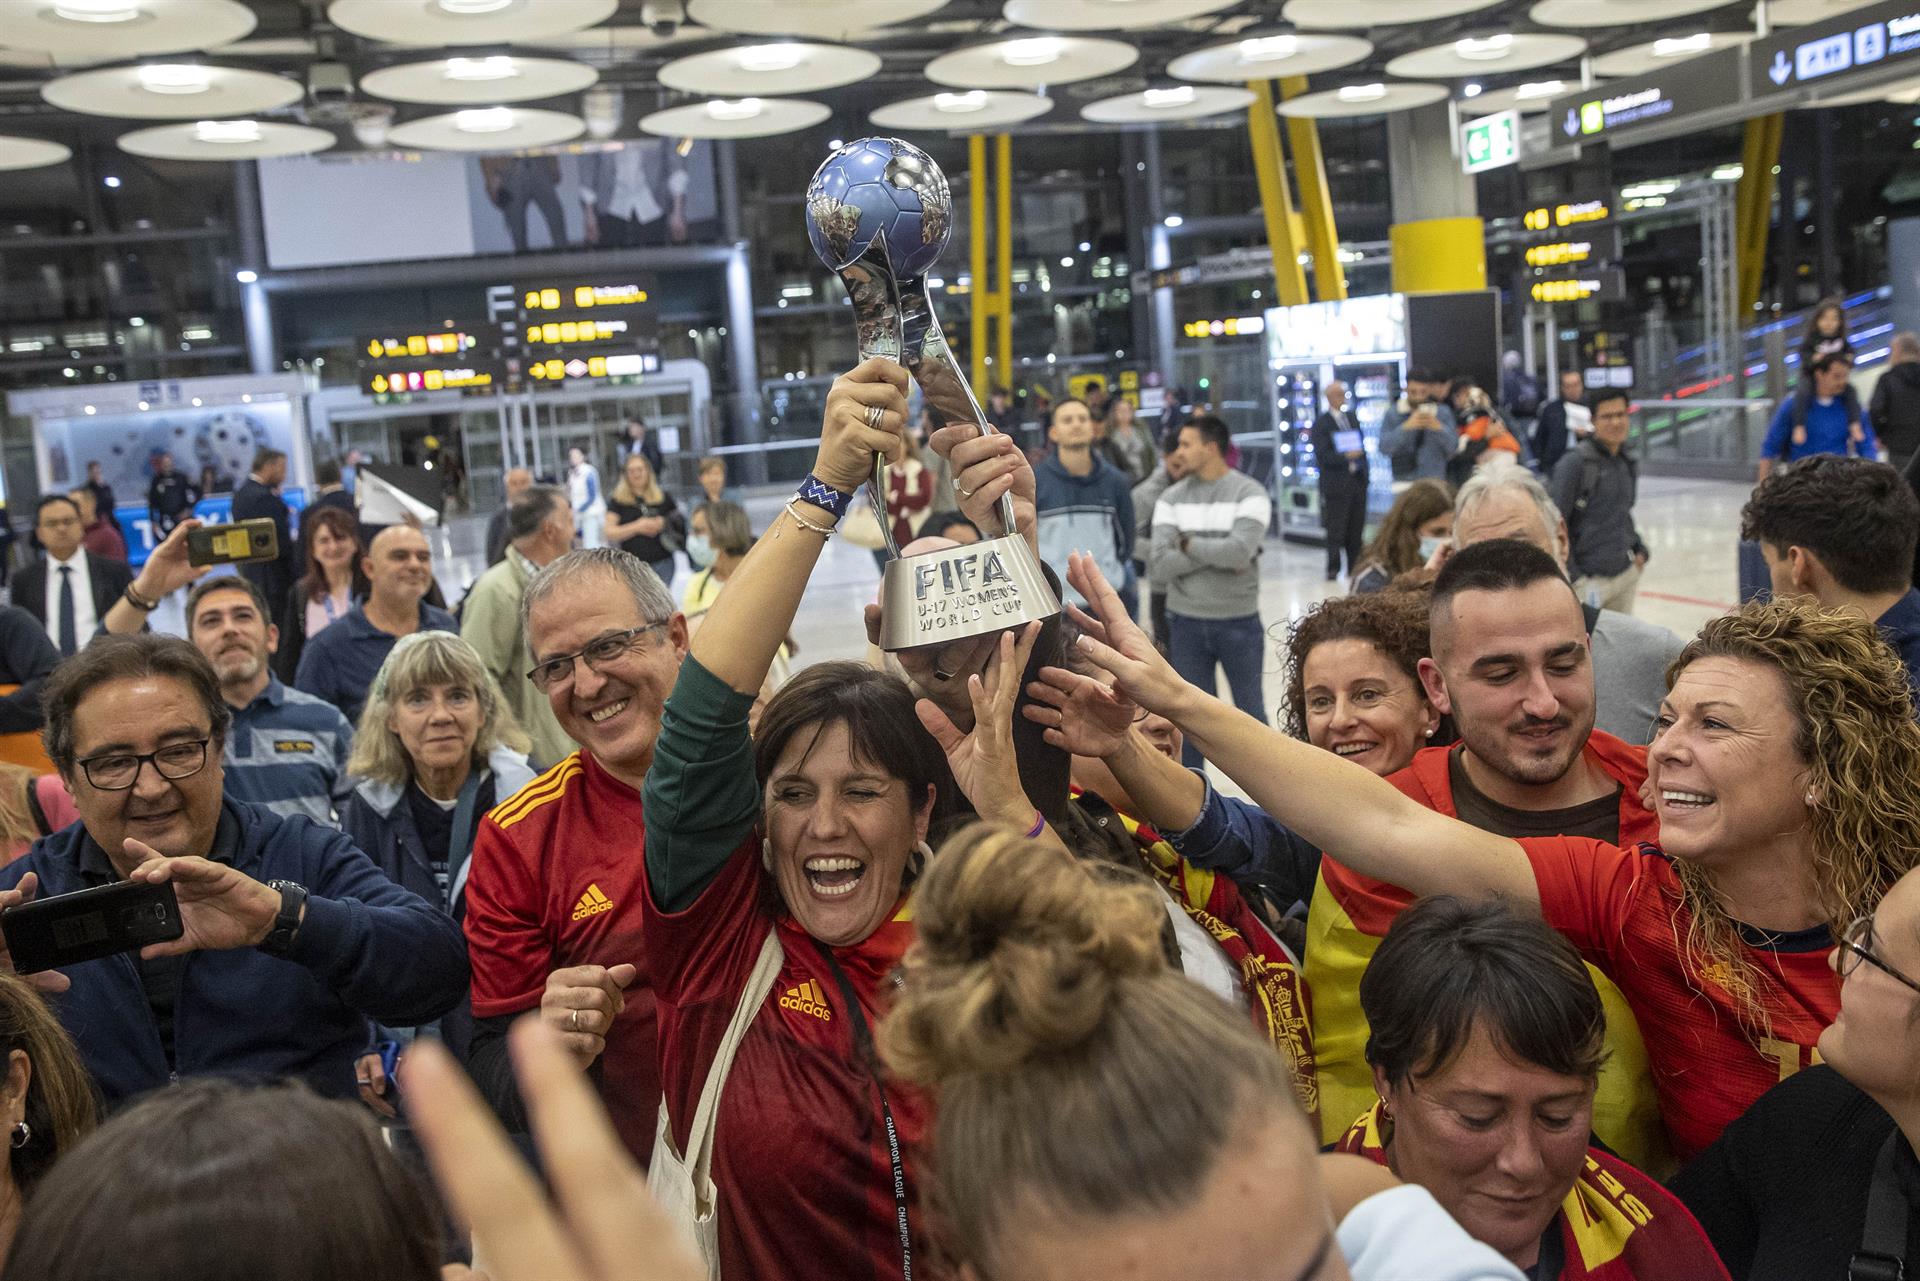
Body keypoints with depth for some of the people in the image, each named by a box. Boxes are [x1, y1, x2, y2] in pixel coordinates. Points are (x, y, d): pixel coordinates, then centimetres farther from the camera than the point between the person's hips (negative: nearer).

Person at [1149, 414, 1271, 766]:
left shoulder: (1249, 493, -8)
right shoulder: (1172, 498, 1)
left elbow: (1240, 552, -23)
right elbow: (1159, 566, -9)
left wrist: (1188, 544, -11)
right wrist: (1216, 556, -17)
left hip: (1240, 622, -2)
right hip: (1186, 623, 2)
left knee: (1250, 711, 11)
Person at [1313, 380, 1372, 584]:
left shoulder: (1352, 419, 16)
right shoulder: (1320, 423, -2)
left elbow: (1361, 447, 20)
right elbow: (1322, 455, -10)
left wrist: (1364, 474, 10)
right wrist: (1346, 456, -22)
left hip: (1357, 482, 5)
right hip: (1336, 484, -5)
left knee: (1356, 530, 6)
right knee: (1336, 531, -4)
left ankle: (1355, 569, 12)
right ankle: (1333, 570, 2)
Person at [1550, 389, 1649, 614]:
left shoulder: (1629, 464, 11)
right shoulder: (1574, 463, -12)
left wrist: (1639, 549, 13)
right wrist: (1571, 576, -15)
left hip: (1627, 575, 7)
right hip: (1590, 577, -7)